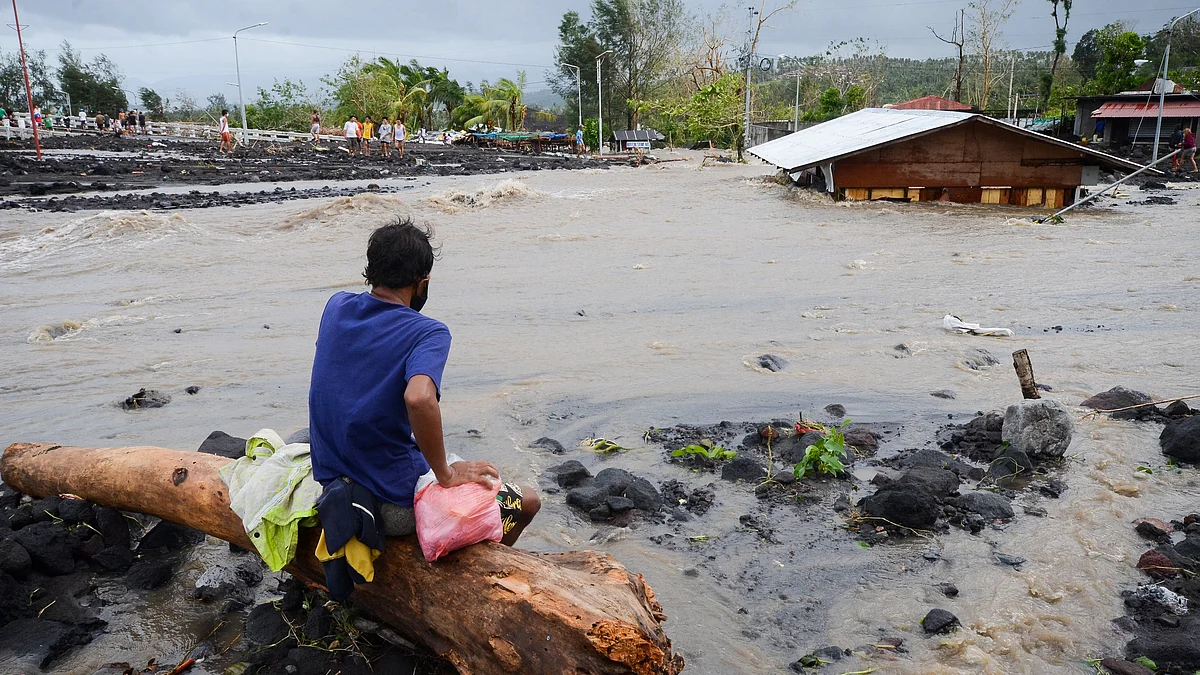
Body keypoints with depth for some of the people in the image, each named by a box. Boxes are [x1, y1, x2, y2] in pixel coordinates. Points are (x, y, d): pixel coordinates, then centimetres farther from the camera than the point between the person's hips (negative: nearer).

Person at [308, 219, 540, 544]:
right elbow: (419, 398, -38)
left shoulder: (336, 307, 1)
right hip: (397, 509, -7)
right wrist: (446, 474, -26)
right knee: (527, 501, 11)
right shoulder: (428, 333, -18)